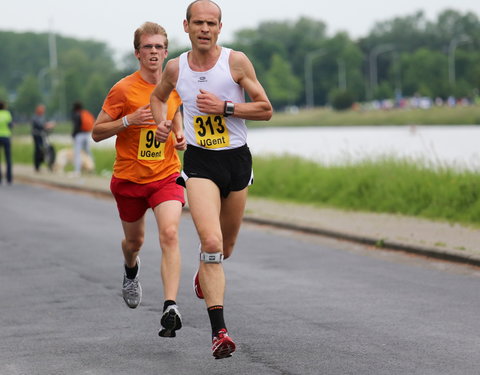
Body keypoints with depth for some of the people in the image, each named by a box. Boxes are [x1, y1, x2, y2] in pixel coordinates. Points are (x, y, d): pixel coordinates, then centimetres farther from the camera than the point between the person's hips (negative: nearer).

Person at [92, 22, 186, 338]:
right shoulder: (123, 89, -12)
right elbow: (97, 133, -8)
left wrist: (180, 134, 2)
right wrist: (129, 120, -24)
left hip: (167, 175, 1)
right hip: (129, 178, -1)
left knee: (170, 233, -22)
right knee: (134, 240, 17)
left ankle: (171, 307, -28)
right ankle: (131, 270, 56)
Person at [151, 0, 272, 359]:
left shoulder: (236, 61, -7)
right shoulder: (175, 68, 0)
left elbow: (266, 109, -6)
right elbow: (158, 96, 22)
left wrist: (225, 107, -17)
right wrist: (162, 123, 2)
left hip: (237, 159, 1)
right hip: (199, 163, -1)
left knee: (225, 245, 17)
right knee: (211, 242, -19)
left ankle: (204, 274, 54)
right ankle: (219, 331, -21)